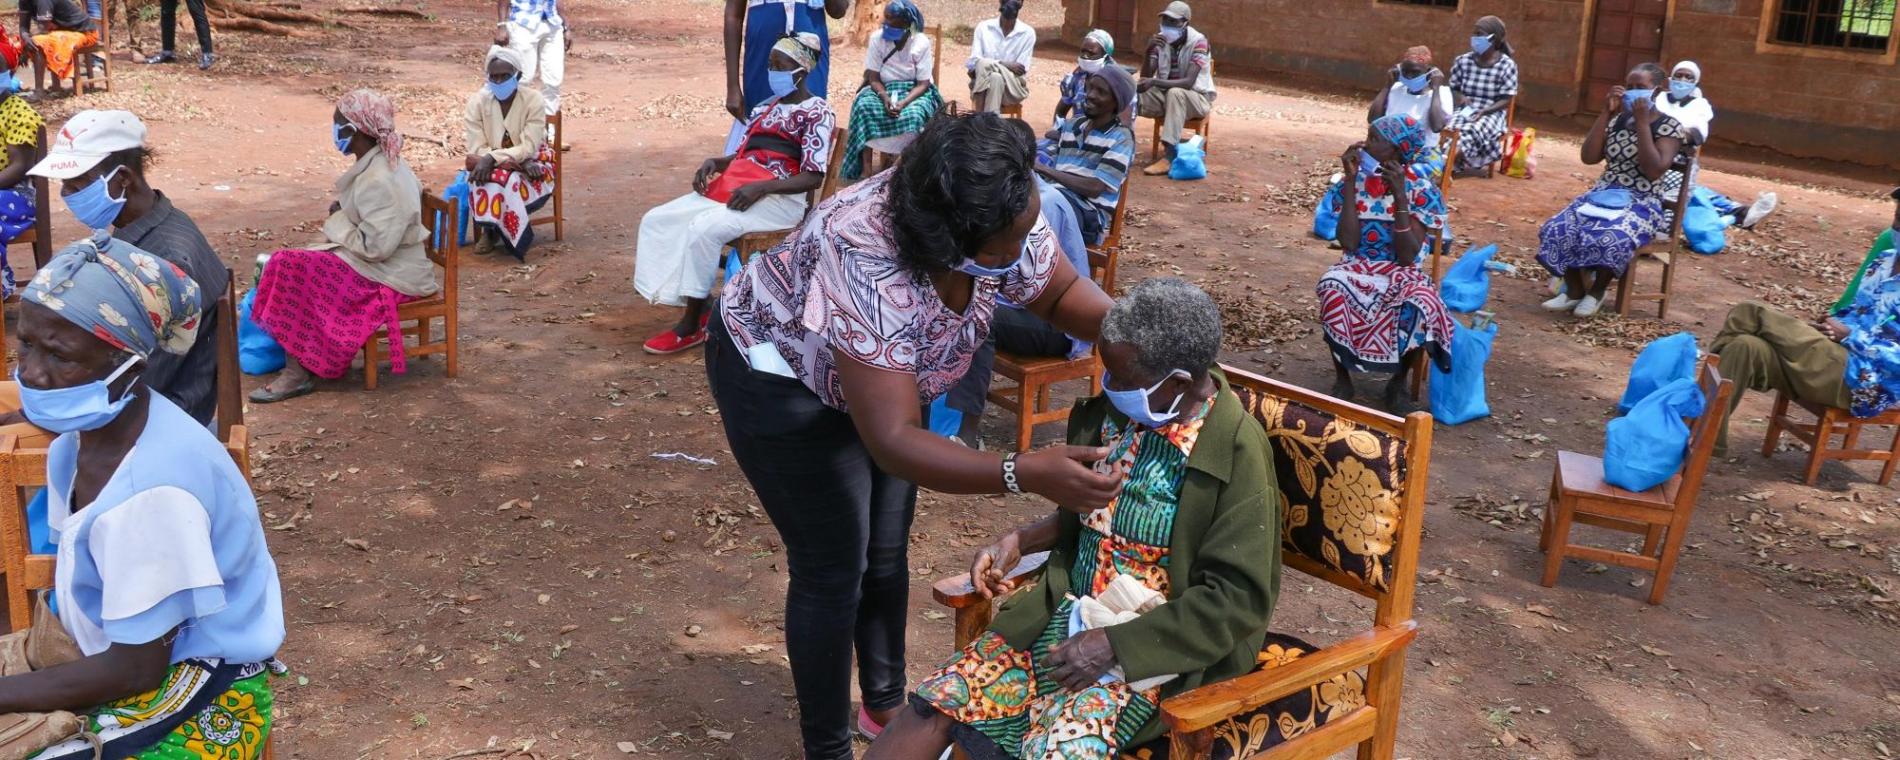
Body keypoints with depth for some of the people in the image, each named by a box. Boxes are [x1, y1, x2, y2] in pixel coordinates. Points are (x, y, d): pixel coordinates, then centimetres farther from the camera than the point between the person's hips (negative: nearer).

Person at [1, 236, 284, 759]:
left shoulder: (153, 488, -29)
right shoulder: (87, 432, -4)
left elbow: (136, 667, -20)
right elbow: (78, 577, 11)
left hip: (200, 701, -8)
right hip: (114, 654, 8)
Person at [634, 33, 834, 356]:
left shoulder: (817, 112, -3)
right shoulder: (766, 108, 23)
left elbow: (813, 178, -12)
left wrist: (759, 188, -23)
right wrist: (713, 162, 0)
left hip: (778, 199, -9)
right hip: (732, 188, 9)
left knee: (703, 227, -32)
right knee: (656, 220, -7)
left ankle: (691, 327, -20)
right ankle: (697, 308, -10)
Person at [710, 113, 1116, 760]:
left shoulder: (1001, 225, -25)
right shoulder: (868, 268, -44)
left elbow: (1062, 292, -6)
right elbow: (893, 441, -45)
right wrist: (1027, 473, -54)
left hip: (884, 372, 7)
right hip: (780, 377, -7)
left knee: (887, 552, 16)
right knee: (833, 570, -1)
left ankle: (886, 707, 37)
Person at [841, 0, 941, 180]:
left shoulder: (922, 43, -14)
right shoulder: (877, 38, -11)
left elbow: (923, 84, -13)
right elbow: (874, 79, -8)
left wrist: (903, 103, -30)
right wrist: (885, 98, -29)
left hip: (914, 91, -2)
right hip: (883, 89, 2)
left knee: (914, 114, -35)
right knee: (863, 106, -29)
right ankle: (865, 166, -25)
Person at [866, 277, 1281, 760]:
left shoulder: (1238, 452, -17)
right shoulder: (1116, 411, 1)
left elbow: (1239, 596, -17)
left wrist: (1114, 644, -20)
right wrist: (1018, 542, 2)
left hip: (1154, 644, -6)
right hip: (1070, 613, 6)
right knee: (938, 703, -8)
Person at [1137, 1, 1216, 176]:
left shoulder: (1198, 42, -18)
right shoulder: (1161, 40, -2)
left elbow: (1189, 82, -28)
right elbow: (1145, 77, -7)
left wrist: (1154, 82, -38)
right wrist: (1149, 51, -24)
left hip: (1196, 97, -4)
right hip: (1165, 95, 5)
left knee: (1175, 93, -39)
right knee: (1133, 92, -22)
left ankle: (1170, 156, -42)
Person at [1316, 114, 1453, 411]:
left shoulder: (1422, 188, -8)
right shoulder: (1360, 179, -1)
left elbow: (1407, 257, -18)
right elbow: (1348, 243, -13)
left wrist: (1400, 197, -24)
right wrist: (1351, 181, -15)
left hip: (1402, 273, -1)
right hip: (1359, 268, 2)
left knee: (1420, 305, -35)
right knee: (1332, 286, -34)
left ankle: (1398, 379, -6)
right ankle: (1342, 378, -14)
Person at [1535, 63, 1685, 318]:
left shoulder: (1670, 126, -4)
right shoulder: (1617, 120, 11)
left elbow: (1654, 171, -18)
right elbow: (1589, 157, 0)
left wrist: (1642, 123, -17)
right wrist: (1606, 113, -4)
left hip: (1642, 203, -5)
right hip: (1604, 194, 5)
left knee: (1611, 238, -37)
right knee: (1559, 229, -24)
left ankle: (1597, 292, -10)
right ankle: (1573, 290, -6)